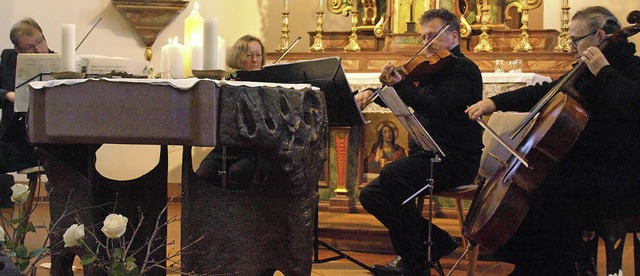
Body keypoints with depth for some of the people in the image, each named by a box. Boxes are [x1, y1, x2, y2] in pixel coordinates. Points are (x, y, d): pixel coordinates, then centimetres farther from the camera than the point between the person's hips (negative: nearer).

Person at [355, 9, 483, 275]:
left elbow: (436, 108, -25)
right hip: (426, 155, 9)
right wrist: (371, 93, 3)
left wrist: (399, 85, -35)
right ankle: (437, 242, 7)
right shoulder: (429, 71, 16)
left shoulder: (464, 69, -9)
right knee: (370, 196, 2)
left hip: (455, 159, -9)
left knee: (392, 175, -30)